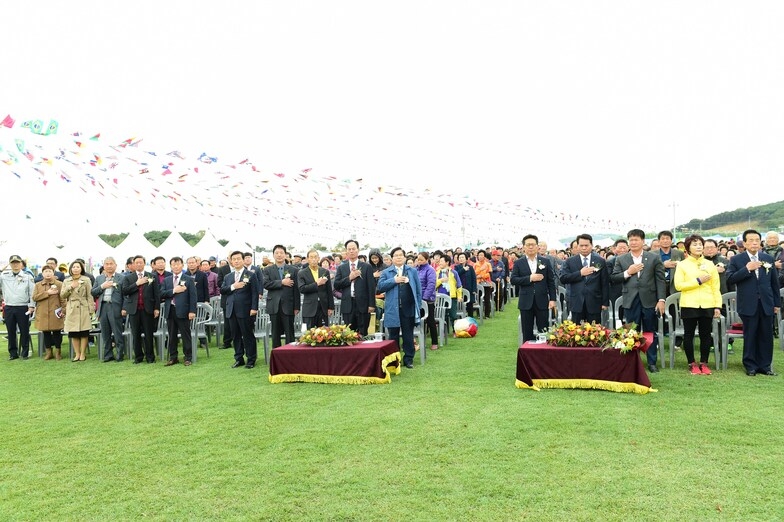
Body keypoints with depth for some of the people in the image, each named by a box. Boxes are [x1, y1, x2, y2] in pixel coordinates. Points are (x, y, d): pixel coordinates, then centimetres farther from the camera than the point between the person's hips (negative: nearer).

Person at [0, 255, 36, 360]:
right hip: (8, 308, 2)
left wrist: (31, 306, -4)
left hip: (23, 308, -2)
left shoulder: (27, 276, 2)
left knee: (24, 331, 2)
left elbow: (32, 292, 2)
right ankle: (13, 353, 16)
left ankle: (25, 353, 10)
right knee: (11, 332, 7)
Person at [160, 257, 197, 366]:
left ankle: (188, 358, 9)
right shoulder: (166, 280, 14)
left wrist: (192, 311, -12)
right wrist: (173, 291, -14)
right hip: (170, 311, 4)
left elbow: (193, 296, -4)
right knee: (172, 336, 9)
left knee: (186, 335, 1)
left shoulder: (189, 279, 2)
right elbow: (162, 294, 2)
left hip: (183, 311, -4)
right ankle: (173, 357, 18)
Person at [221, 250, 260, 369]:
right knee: (236, 336, 9)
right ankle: (239, 359, 18)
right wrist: (233, 286, -10)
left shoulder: (251, 275, 0)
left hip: (245, 311, -5)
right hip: (232, 311, 5)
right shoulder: (228, 277, 16)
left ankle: (251, 359, 8)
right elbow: (222, 291, 7)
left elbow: (255, 293, -6)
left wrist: (254, 308, -14)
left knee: (248, 336, 0)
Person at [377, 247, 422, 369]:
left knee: (408, 335, 6)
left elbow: (418, 290, 7)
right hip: (393, 310, 0)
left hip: (408, 309, 0)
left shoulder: (412, 271, 9)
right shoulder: (386, 272, 8)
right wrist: (394, 280, -13)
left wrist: (418, 306, 1)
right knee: (393, 336, 7)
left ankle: (408, 359, 15)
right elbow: (380, 286, -6)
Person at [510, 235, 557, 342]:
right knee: (527, 333, 6)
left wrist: (552, 299, -2)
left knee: (544, 332, 3)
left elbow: (551, 281, 5)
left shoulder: (545, 262, 6)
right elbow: (513, 280, -4)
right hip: (526, 302, 0)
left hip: (542, 302, 0)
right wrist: (530, 278, -14)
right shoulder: (519, 263, 5)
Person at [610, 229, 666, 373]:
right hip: (630, 301, 1)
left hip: (649, 300, 0)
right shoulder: (621, 259, 6)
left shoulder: (654, 257, 4)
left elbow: (660, 280, 1)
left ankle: (652, 362, 17)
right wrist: (628, 272, -12)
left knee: (651, 332, 7)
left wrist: (661, 300, -7)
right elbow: (613, 278, 3)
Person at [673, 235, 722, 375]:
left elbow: (716, 287, 7)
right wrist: (698, 281, -11)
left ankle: (704, 363, 17)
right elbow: (678, 285, -7)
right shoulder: (682, 265, 2)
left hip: (707, 305, 2)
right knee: (689, 335, 4)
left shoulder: (710, 265, 9)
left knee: (706, 335, 6)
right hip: (689, 305, -2)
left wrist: (718, 305, 0)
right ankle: (692, 364, 14)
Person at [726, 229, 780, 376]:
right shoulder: (736, 260, 0)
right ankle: (750, 366, 15)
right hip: (748, 305, -3)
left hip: (766, 304, 3)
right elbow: (729, 279, -9)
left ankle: (765, 365, 19)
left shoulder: (768, 259, 8)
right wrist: (747, 269, -19)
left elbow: (774, 282, 12)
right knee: (750, 336, 4)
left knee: (766, 336, 8)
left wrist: (776, 303, 10)